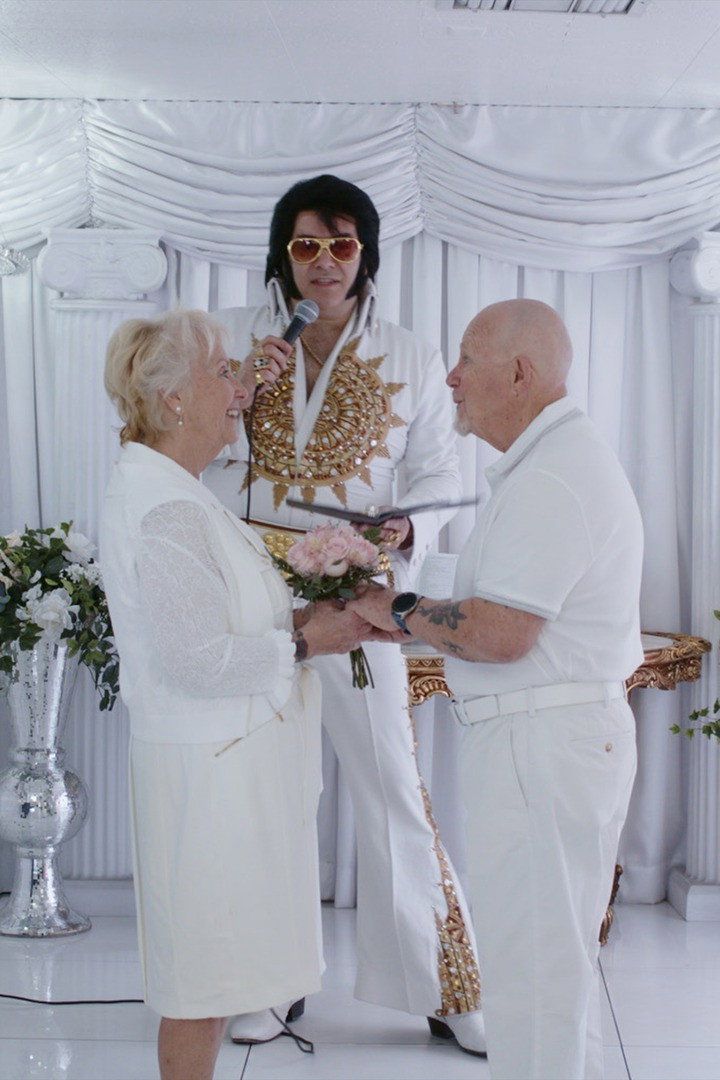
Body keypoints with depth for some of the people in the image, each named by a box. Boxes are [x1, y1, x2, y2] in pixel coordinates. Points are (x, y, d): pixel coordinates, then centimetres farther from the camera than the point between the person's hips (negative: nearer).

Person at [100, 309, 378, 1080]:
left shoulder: (161, 491, 10)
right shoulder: (166, 510, -22)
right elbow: (200, 661, -25)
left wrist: (295, 617, 8)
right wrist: (306, 642, -15)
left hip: (223, 757, 10)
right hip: (211, 767, -10)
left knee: (209, 970, 19)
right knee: (205, 971, 3)